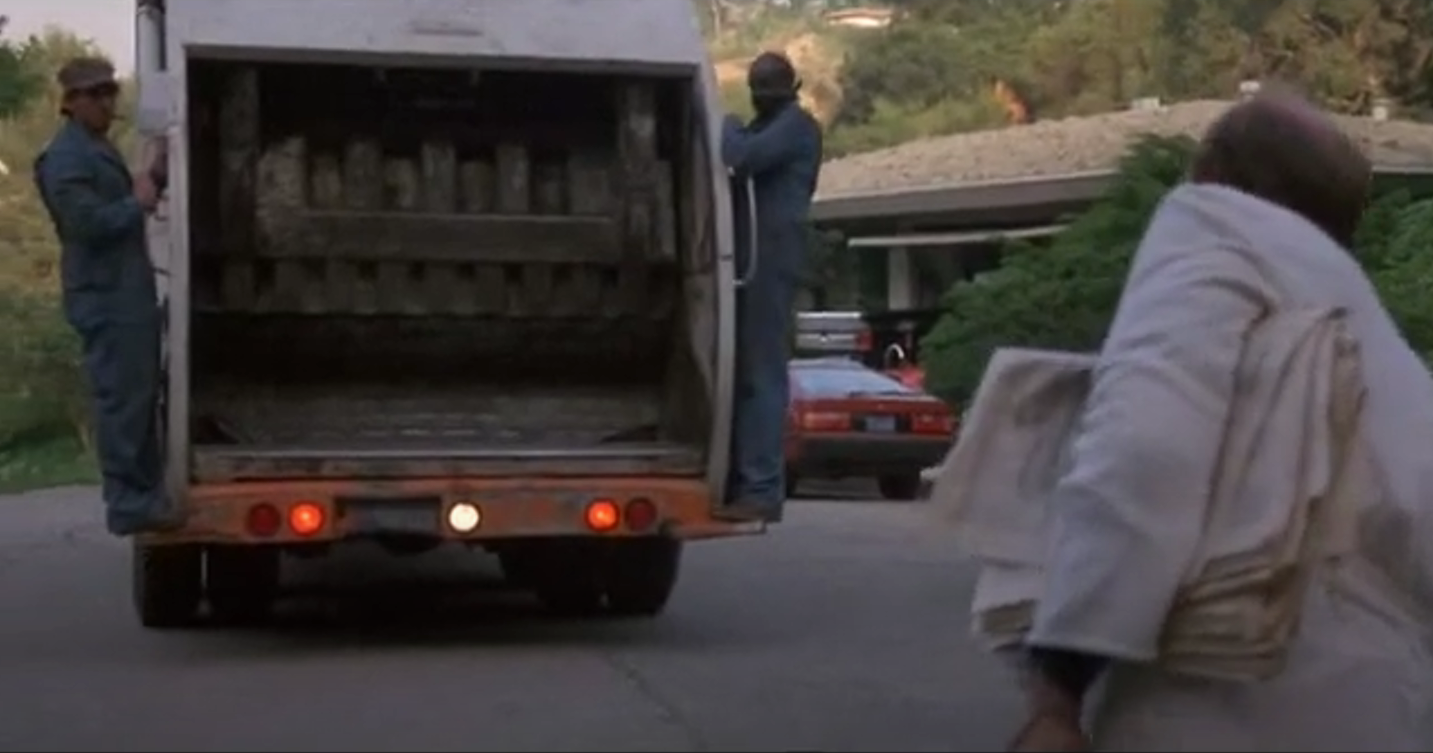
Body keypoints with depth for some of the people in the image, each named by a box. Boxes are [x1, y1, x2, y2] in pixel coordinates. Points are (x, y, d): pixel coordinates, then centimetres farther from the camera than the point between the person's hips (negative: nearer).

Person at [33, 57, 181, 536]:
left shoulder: (99, 148, 20)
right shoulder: (66, 157, -13)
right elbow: (89, 222, -24)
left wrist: (149, 183, 8)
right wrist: (138, 202, -11)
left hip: (127, 293, 11)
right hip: (106, 297, -11)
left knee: (141, 396, 14)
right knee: (123, 398, -10)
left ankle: (146, 494, 21)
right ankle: (129, 504, -8)